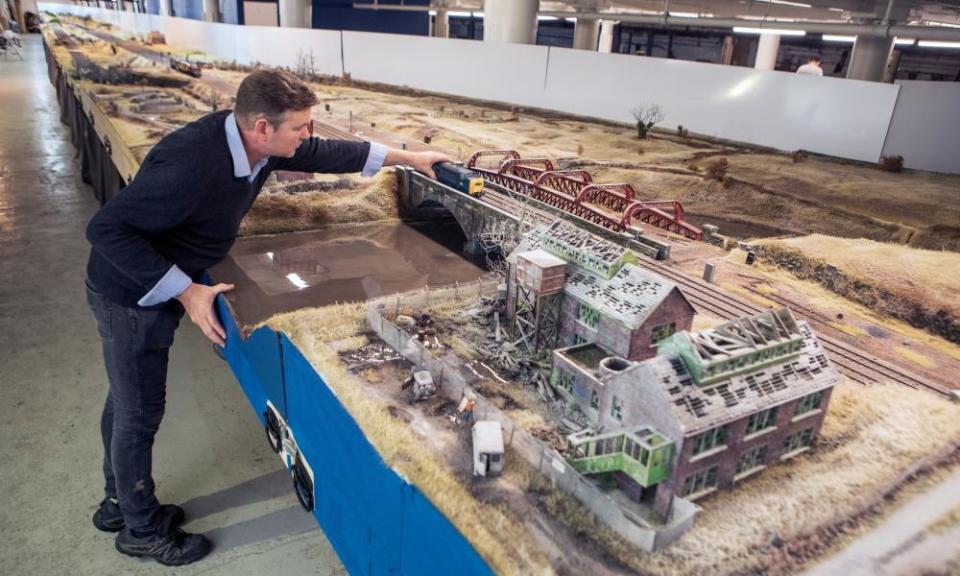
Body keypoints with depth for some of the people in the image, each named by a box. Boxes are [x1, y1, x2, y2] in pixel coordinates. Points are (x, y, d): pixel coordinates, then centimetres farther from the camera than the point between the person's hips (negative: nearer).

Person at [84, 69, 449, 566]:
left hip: (158, 290, 9)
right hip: (132, 297, -8)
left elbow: (324, 153, 4)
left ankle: (119, 504, 45)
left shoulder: (255, 143, -11)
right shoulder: (193, 162, -35)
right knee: (139, 417, 8)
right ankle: (142, 531, 30)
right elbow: (106, 228, -31)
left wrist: (405, 157, 7)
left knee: (127, 403, 24)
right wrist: (185, 291, -31)